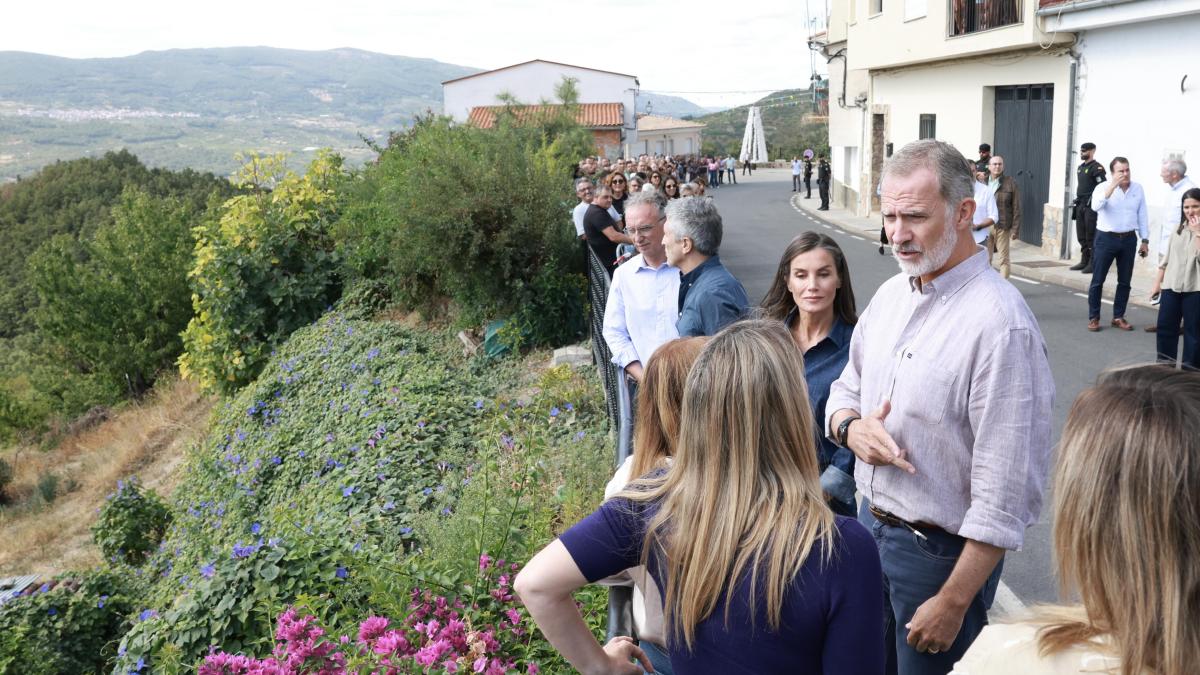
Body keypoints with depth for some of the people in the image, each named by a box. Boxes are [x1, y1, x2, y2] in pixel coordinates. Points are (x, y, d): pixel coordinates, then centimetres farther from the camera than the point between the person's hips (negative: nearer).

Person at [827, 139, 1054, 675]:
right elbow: (845, 389, 14)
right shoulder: (890, 293, 2)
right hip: (871, 523, 7)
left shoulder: (999, 322, -23)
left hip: (940, 549, -7)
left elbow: (1005, 494, -23)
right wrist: (850, 427, -10)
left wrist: (954, 601, -20)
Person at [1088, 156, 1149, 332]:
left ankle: (1118, 317, 19)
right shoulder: (1103, 187, -6)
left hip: (1129, 239, 4)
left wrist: (1145, 240, 7)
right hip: (1106, 238, -3)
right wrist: (1112, 186, -32)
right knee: (1098, 280, 0)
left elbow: (1142, 216, 8)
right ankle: (1093, 317, 8)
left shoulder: (1138, 188, 4)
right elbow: (1095, 206, -27)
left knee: (1125, 281, 8)